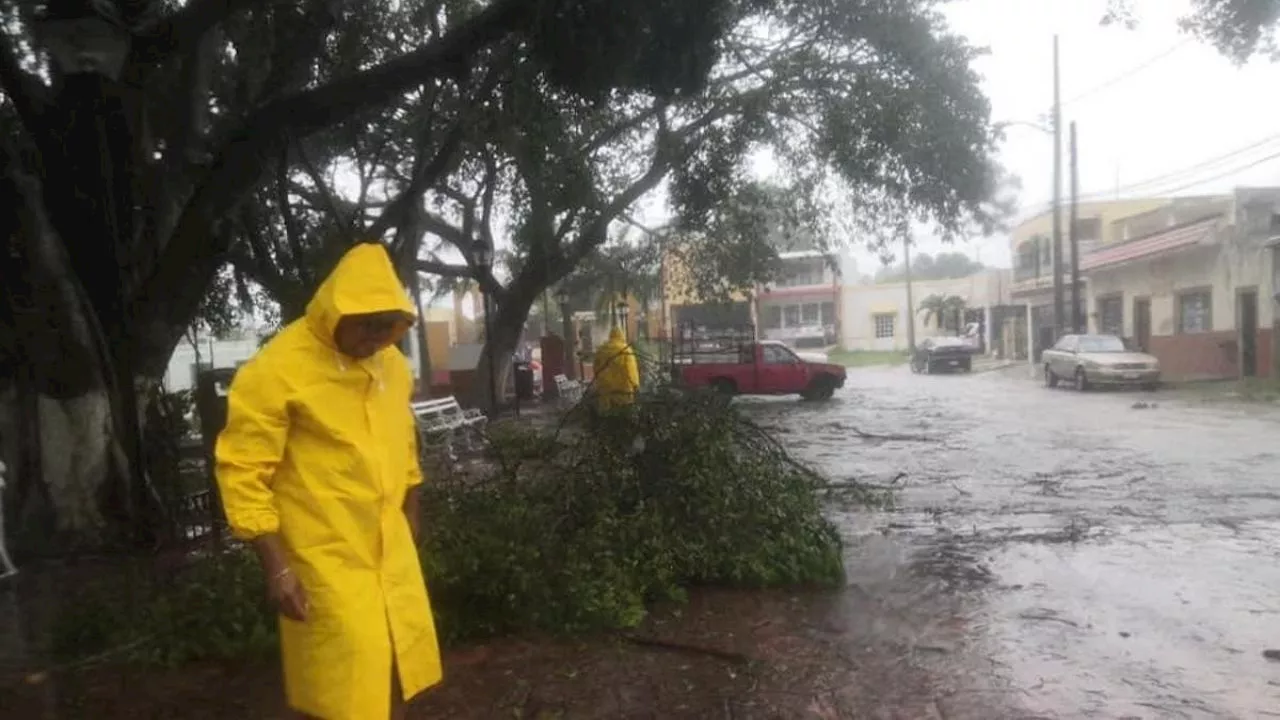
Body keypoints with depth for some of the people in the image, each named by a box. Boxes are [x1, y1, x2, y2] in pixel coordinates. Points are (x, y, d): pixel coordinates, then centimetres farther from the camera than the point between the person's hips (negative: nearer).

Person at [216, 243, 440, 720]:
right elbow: (242, 474, -17)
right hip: (325, 560, -6)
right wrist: (276, 567, -18)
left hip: (391, 550, 7)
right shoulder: (276, 370, -18)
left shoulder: (391, 364, 4)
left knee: (395, 676, 18)